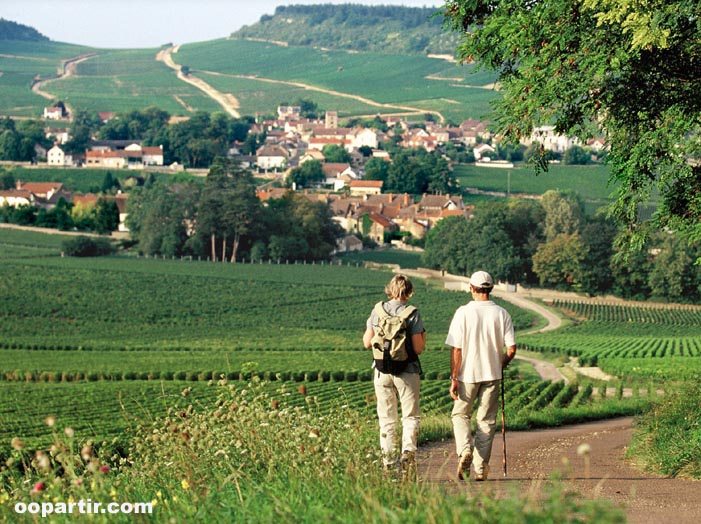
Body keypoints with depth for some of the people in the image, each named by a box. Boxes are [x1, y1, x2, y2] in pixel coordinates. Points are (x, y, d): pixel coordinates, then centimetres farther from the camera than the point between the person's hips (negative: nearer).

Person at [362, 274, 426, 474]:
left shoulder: (377, 311, -1)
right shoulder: (413, 314, -9)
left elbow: (367, 342, 3)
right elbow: (418, 348, -11)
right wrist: (423, 337, 9)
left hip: (382, 371, 3)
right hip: (407, 372, -2)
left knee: (387, 419, 12)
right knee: (411, 416, 8)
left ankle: (388, 462, 11)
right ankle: (408, 450, -14)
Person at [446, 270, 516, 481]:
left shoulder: (463, 312, -9)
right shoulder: (502, 314, -3)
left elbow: (456, 349, -11)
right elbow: (511, 349, -5)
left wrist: (454, 378, -6)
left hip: (468, 374, -2)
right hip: (492, 375, 2)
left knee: (460, 414, 15)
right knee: (486, 420, 10)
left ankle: (465, 449, -12)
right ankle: (480, 468, 8)